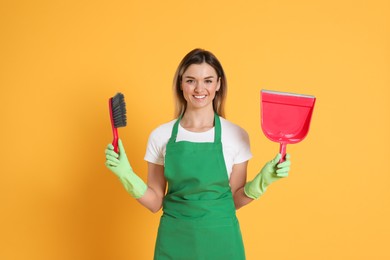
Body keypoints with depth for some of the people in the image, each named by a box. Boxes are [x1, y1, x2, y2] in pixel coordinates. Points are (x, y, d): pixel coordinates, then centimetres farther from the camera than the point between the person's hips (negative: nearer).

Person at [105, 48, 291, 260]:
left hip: (220, 239, 0)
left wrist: (263, 180, -13)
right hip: (174, 240, 1)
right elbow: (155, 203, 1)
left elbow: (235, 200, 2)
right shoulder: (160, 136, -3)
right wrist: (126, 174, -11)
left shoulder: (236, 135, -5)